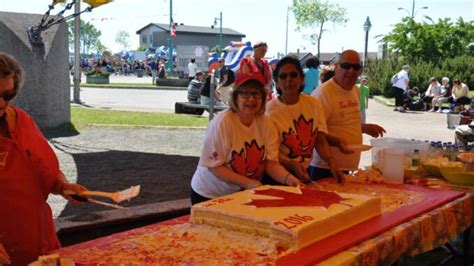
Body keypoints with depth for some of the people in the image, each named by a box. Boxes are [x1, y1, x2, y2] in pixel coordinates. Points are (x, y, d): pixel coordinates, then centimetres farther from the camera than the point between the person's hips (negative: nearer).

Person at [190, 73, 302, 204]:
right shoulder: (222, 122, -20)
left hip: (245, 195, 4)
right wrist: (247, 183, -27)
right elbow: (214, 166, -19)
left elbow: (271, 163, -7)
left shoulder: (267, 124, -6)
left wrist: (289, 178, -26)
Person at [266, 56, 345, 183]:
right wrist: (292, 165, -26)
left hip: (305, 173, 4)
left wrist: (332, 163, -14)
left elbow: (320, 141, 3)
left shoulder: (314, 104, 2)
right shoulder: (270, 110, -12)